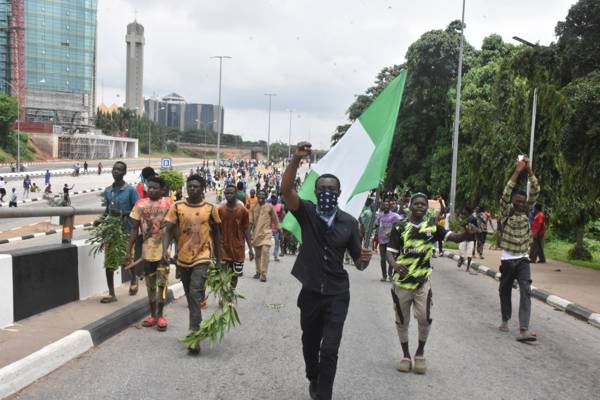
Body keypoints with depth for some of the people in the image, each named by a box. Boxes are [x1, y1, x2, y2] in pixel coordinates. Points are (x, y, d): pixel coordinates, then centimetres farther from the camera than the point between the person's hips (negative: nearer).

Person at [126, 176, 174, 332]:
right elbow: (134, 229, 5)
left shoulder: (168, 203, -6)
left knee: (162, 282, 0)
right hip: (147, 250, 3)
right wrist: (129, 251, 1)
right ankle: (152, 314, 23)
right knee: (150, 284, 12)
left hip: (163, 250, -3)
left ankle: (160, 315, 11)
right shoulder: (140, 204, 2)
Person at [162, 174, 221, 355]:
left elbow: (216, 233, 8)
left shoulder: (210, 208, -2)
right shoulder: (177, 207, 0)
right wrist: (165, 250, -20)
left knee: (195, 294, -16)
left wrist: (218, 258, 10)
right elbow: (168, 230, -3)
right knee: (189, 296, 15)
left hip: (202, 257, -3)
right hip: (183, 258, 3)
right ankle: (196, 330, 33)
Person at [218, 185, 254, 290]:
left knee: (235, 274, 11)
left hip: (238, 248, 1)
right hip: (224, 247, -1)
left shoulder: (243, 210, -3)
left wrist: (250, 248, -1)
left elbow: (246, 230, 2)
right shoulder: (220, 210, -3)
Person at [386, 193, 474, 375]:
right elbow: (390, 251, -6)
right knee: (402, 321, 9)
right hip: (401, 281, 0)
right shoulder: (399, 228, -1)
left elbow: (455, 237, -4)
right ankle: (406, 355, 27)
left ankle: (420, 353, 15)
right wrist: (395, 265, -27)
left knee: (424, 318, -9)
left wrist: (467, 232, -27)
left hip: (422, 282, 0)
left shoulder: (432, 227, 2)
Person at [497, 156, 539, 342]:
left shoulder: (526, 212, 6)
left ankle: (523, 330, -20)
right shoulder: (506, 212, -3)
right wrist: (517, 172, -24)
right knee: (505, 291, 12)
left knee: (526, 292, -14)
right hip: (507, 259, -2)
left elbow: (535, 192, -4)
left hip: (523, 259, 2)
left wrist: (529, 171, -14)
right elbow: (505, 194, -20)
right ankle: (505, 321, 34)